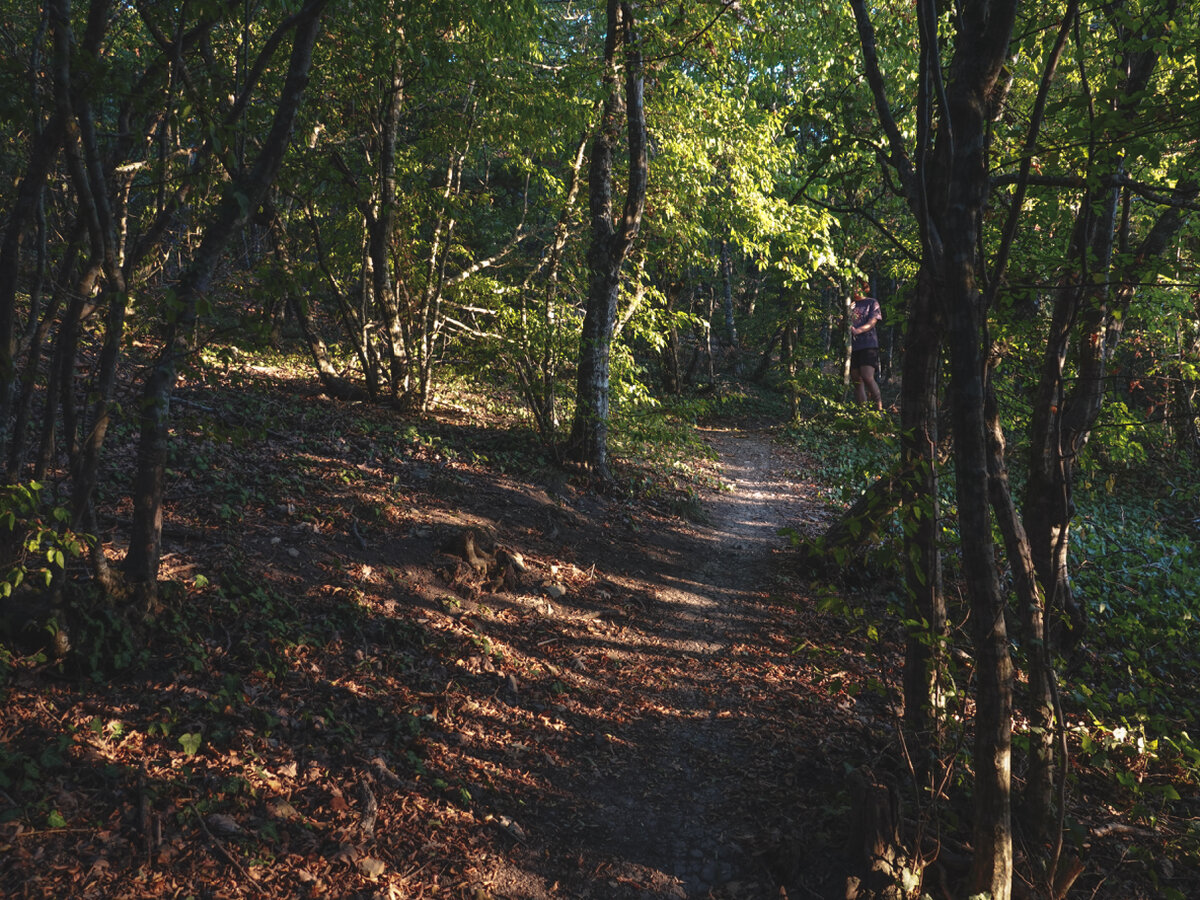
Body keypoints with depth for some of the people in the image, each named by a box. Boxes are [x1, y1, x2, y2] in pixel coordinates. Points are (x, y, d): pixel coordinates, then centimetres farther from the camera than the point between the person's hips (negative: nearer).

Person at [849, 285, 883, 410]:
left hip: (868, 344, -4)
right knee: (856, 381, 1)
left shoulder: (872, 302, 9)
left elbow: (872, 322, -4)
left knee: (867, 377, -19)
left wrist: (857, 330, -22)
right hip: (852, 346, 4)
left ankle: (879, 408, -11)